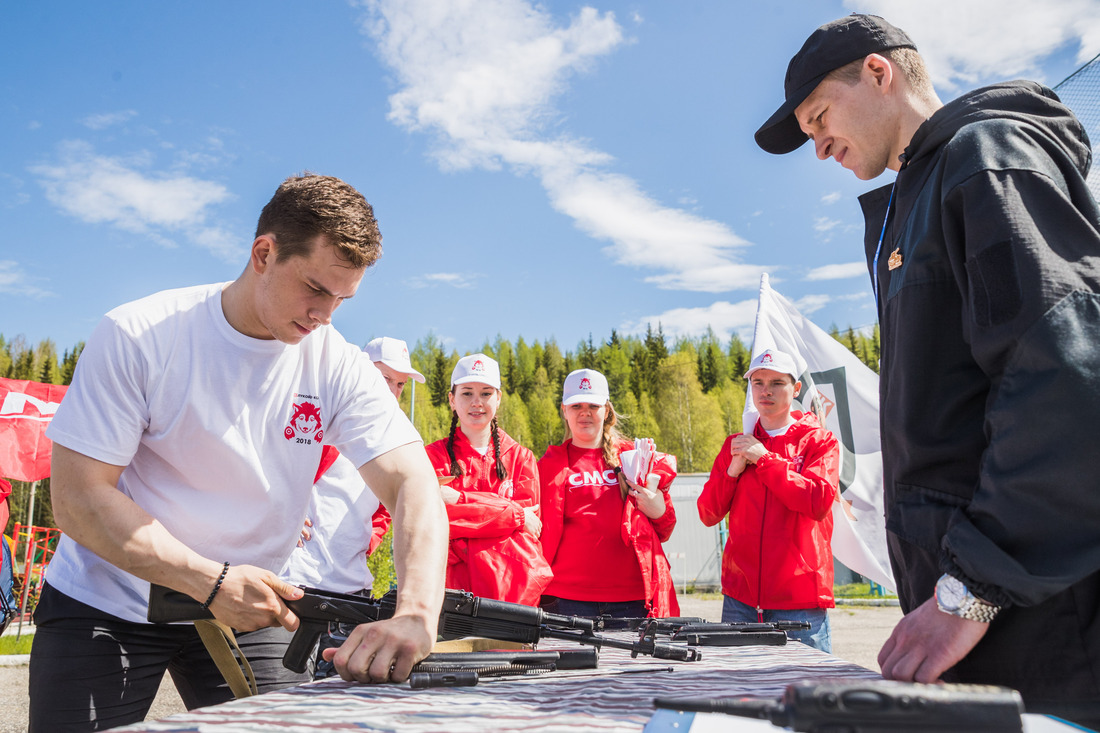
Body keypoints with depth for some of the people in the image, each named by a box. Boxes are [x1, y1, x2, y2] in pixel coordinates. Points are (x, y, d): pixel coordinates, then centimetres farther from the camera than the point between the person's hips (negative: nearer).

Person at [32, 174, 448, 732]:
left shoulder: (340, 368, -11)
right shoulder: (136, 337, -17)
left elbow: (412, 483, -21)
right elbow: (77, 498, -19)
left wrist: (416, 615, -39)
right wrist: (210, 579, -29)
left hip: (247, 608, 2)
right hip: (106, 607, -1)